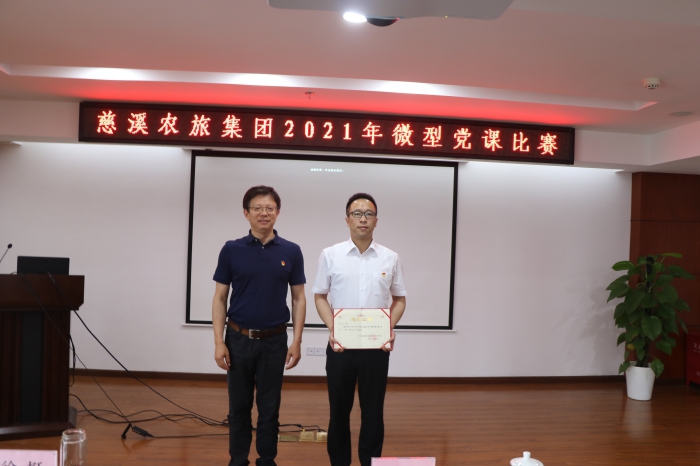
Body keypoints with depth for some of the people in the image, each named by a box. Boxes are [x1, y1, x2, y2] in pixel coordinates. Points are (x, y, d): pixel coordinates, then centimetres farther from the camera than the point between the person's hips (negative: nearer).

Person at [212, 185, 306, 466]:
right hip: (239, 338, 0)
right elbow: (220, 298, -1)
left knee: (269, 408, 9)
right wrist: (219, 342, -8)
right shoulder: (231, 250, -3)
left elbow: (298, 298, 1)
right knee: (239, 407, 10)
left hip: (274, 340, 0)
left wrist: (297, 341, -5)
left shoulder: (291, 252, -1)